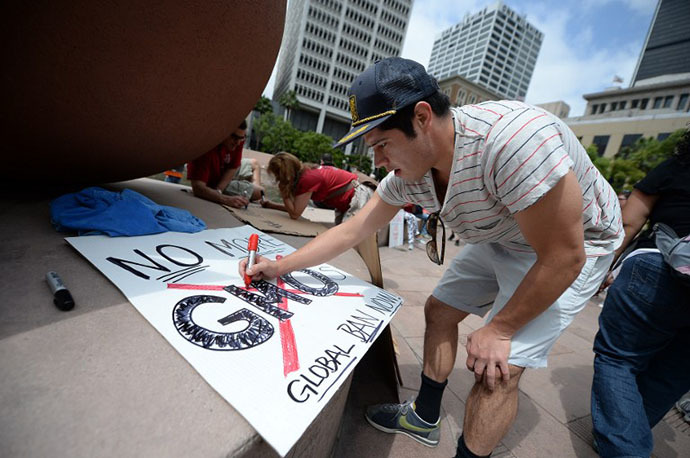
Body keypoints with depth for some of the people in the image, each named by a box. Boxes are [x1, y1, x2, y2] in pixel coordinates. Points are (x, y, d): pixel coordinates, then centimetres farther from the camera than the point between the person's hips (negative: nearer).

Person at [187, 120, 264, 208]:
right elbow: (198, 188, -44)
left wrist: (218, 191, -30)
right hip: (211, 184, -7)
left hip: (226, 173, 7)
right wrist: (227, 199, -57)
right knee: (259, 191, -14)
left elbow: (233, 168, -16)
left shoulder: (238, 138, -22)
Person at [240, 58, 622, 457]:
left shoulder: (514, 140, -38)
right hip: (500, 240, 6)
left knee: (498, 369, -14)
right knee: (439, 311, 8)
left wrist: (498, 329, -19)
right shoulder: (408, 170, -15)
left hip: (571, 247, -6)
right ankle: (424, 417, 29)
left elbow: (563, 257, -29)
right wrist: (280, 266, -9)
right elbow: (352, 231, -8)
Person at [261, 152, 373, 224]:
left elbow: (295, 214, -21)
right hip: (345, 204, 9)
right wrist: (270, 204, 5)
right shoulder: (303, 173, 2)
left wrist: (283, 191, -15)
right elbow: (295, 207, 8)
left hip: (358, 199, -9)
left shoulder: (307, 179, -25)